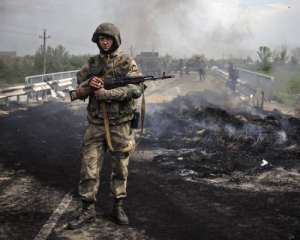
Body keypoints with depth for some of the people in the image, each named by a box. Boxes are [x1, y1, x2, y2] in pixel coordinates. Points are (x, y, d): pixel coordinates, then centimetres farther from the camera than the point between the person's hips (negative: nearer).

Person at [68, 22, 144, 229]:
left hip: (121, 124, -2)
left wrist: (106, 93, -23)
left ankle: (119, 207, 21)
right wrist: (89, 84, -18)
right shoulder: (91, 64, 8)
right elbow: (79, 92, 6)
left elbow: (136, 88, -18)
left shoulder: (127, 62, -4)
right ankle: (88, 210, 9)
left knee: (120, 169, 8)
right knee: (89, 168, 0)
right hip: (96, 124, 3)